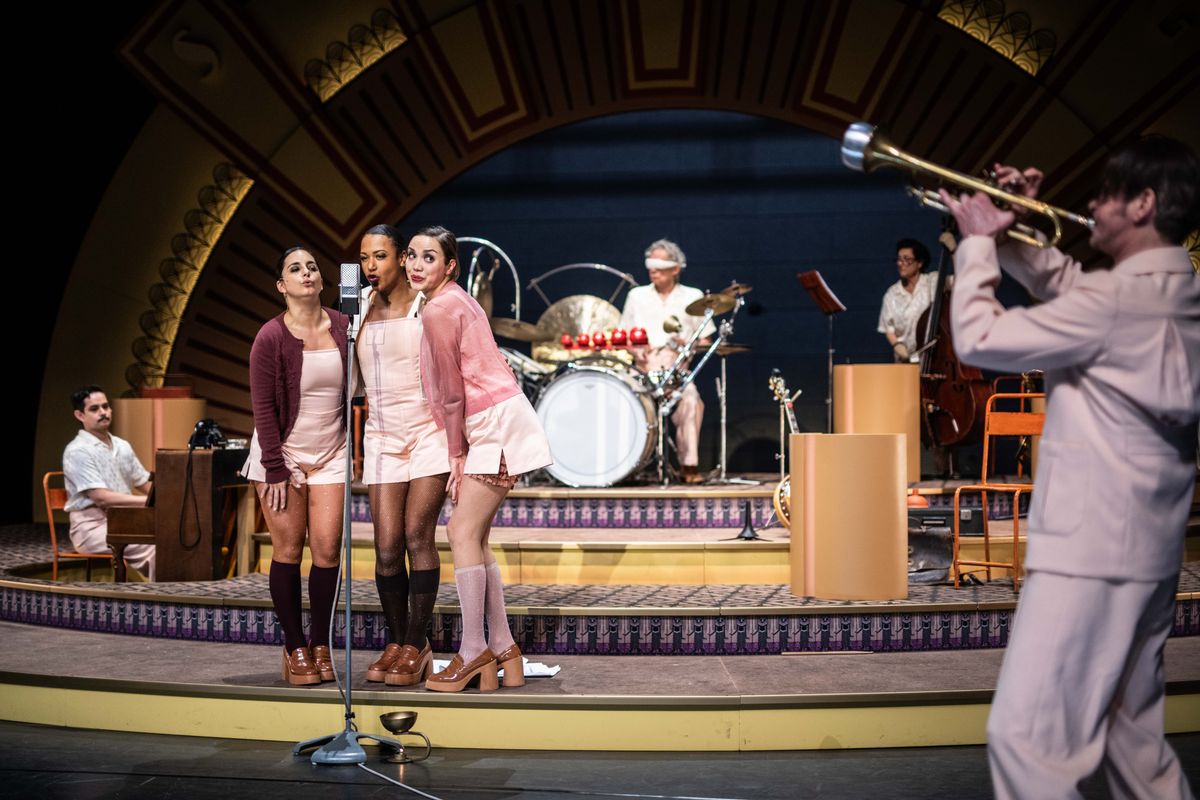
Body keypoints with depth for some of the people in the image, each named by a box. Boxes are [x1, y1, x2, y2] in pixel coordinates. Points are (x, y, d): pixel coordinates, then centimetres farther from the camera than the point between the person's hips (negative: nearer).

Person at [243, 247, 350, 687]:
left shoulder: (343, 327, -1)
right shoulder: (270, 338, -10)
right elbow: (263, 408, -10)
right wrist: (276, 470, -12)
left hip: (330, 456, 3)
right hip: (282, 454, -3)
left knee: (327, 549, -2)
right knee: (288, 550, -2)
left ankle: (321, 645, 11)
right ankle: (295, 649, 8)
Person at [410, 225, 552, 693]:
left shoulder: (439, 309, -12)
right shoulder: (457, 300, 18)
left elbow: (451, 391, -10)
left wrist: (457, 456, -1)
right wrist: (460, 452, 14)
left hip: (496, 424, -10)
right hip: (493, 424, 10)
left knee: (463, 531, -10)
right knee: (474, 535, 9)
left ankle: (474, 652, -6)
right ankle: (503, 649, 12)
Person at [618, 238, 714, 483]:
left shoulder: (692, 297, 10)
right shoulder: (637, 295, 16)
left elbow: (704, 342, 9)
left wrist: (686, 344, -12)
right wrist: (636, 350, -4)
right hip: (643, 371, 2)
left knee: (691, 399, -33)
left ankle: (690, 464, -27)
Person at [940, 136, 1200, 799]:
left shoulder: (1117, 298, -19)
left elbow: (979, 339, -16)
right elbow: (1069, 295, 24)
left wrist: (977, 242, -3)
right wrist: (1018, 231, 12)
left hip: (1091, 543, -10)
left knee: (1026, 735, -8)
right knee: (1131, 731, 20)